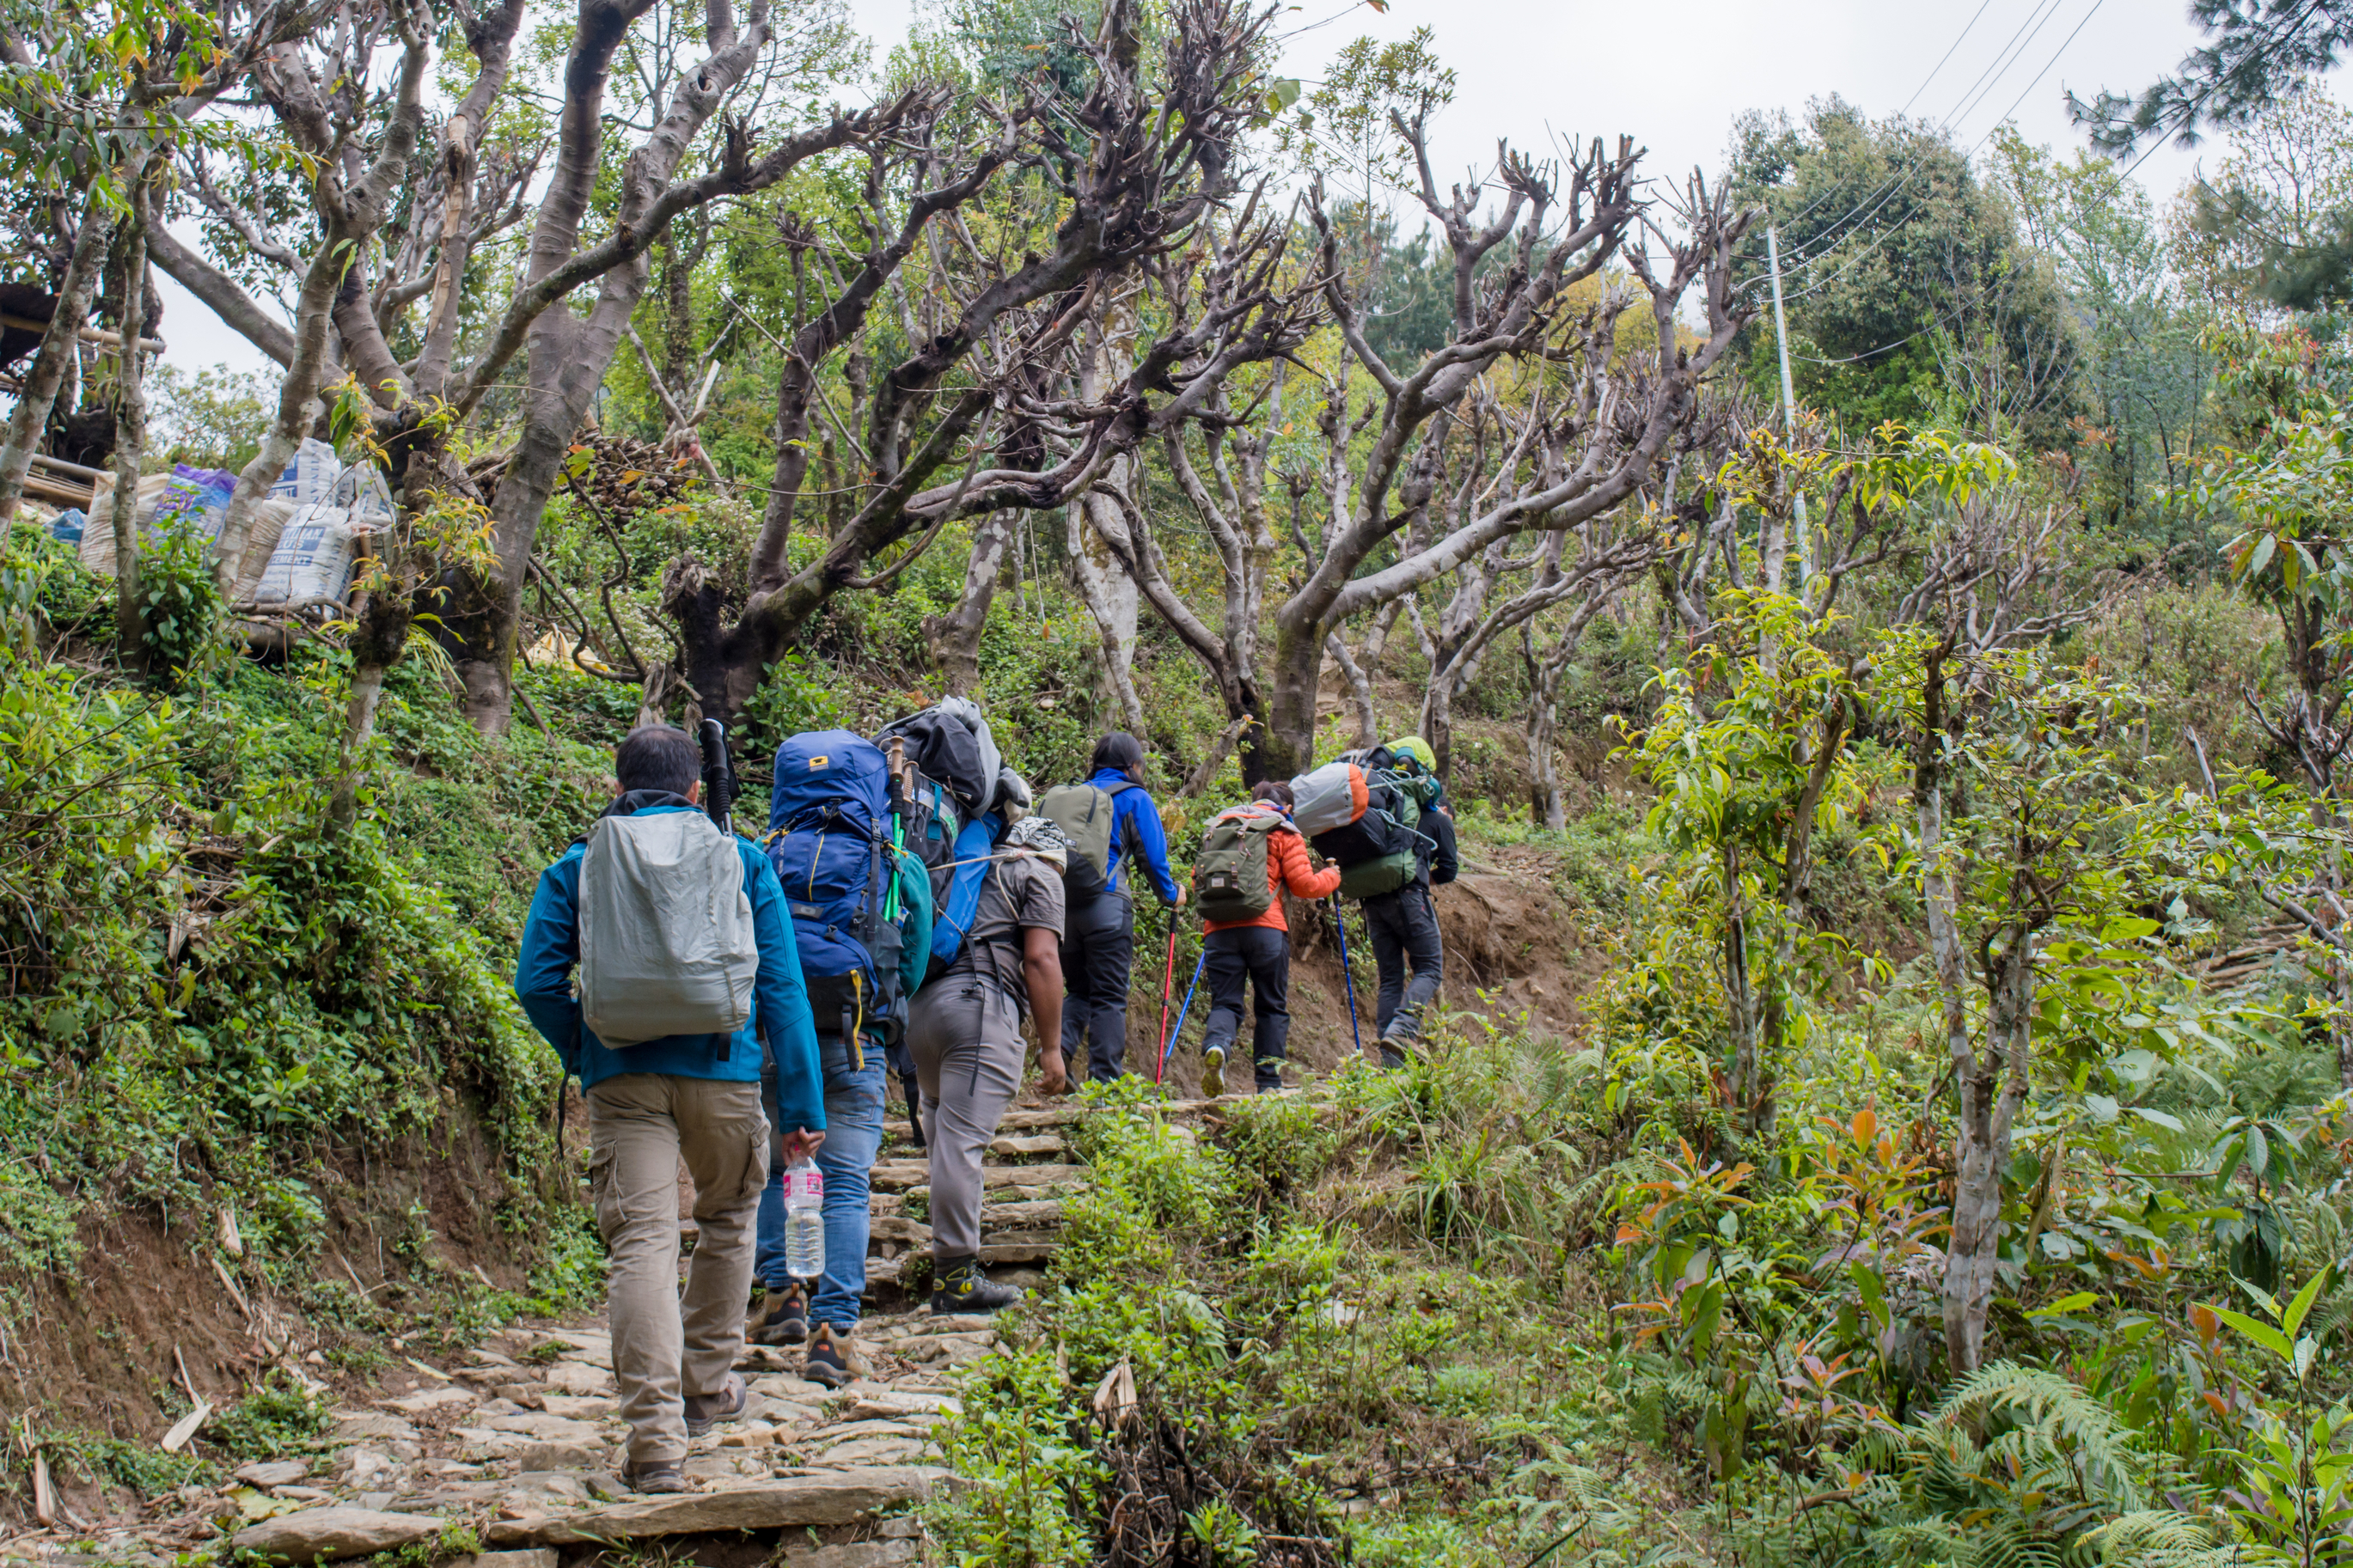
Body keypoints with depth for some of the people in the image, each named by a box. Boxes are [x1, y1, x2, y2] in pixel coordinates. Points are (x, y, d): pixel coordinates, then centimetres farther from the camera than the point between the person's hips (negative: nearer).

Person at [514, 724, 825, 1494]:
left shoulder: (576, 867, 8)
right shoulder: (742, 862, 7)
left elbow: (538, 982, -1)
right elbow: (781, 985, 1)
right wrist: (802, 1101, 2)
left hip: (623, 1079, 0)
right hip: (722, 1071, 1)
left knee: (641, 1245, -5)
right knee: (727, 1219, 23)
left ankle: (657, 1439, -14)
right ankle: (708, 1387, 34)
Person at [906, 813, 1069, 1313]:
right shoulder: (1039, 876, 10)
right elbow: (1040, 958, -2)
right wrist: (1050, 1047, -1)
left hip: (919, 1004, 8)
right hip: (979, 1002, -8)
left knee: (944, 1137, 16)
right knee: (962, 1141, -11)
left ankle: (948, 1264, 21)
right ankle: (956, 1277, -12)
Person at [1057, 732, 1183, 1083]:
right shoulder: (1134, 798, 3)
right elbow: (1152, 856, 1)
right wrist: (1171, 895, 18)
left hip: (1064, 904, 5)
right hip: (1106, 905, -5)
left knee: (1080, 990, 17)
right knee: (1109, 997, 0)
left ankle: (1060, 1044, -9)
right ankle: (1104, 1081, -3)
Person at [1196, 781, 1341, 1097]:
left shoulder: (1220, 824, 20)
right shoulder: (1284, 832, 8)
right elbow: (1303, 885, 2)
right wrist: (1332, 876, 21)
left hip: (1219, 929, 3)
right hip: (1266, 928, -3)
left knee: (1225, 1002, 4)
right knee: (1272, 1007, 8)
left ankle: (1215, 1047, -28)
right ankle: (1269, 1084, 7)